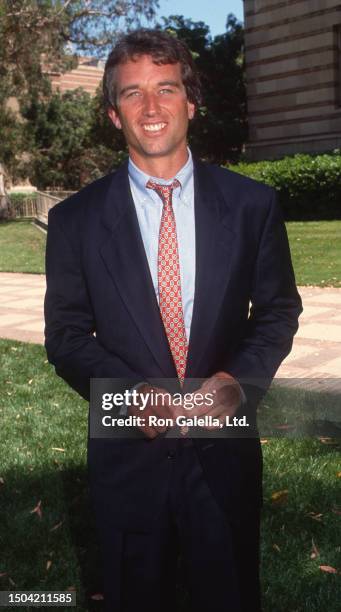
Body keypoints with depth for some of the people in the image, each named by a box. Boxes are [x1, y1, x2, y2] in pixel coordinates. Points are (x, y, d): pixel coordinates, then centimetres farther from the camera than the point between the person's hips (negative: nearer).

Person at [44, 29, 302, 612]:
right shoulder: (75, 219, -3)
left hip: (225, 450, 1)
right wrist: (132, 393, -18)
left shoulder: (251, 204, -2)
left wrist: (239, 378, -14)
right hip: (128, 456, 0)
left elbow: (278, 309, 4)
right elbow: (66, 335, -1)